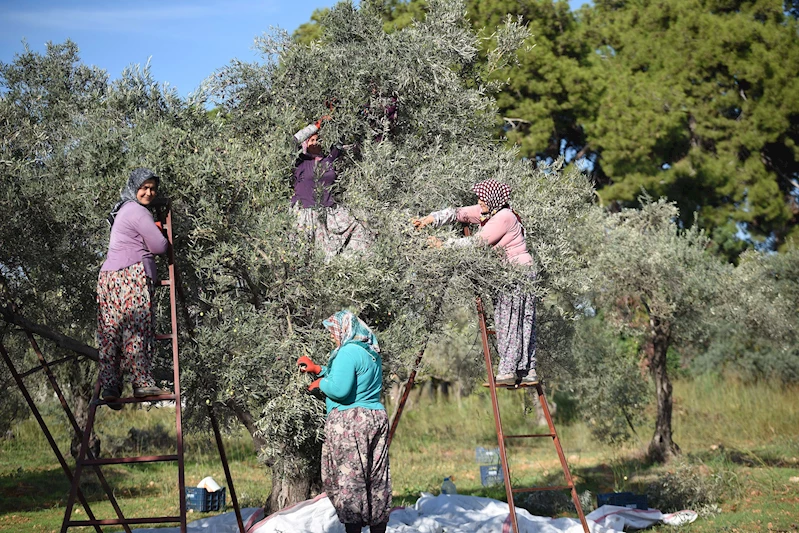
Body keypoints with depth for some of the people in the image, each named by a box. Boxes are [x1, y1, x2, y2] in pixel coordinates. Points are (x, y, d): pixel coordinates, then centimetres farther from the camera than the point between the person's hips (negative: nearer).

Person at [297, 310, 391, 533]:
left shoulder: (348, 352, -13)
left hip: (349, 422, -9)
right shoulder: (372, 353, 16)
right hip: (377, 418, 9)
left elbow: (339, 388, -22)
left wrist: (320, 383, -4)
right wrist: (318, 369, 25)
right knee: (376, 479, 11)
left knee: (348, 478, -5)